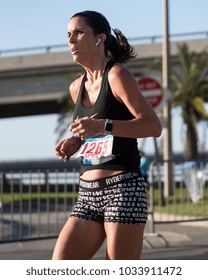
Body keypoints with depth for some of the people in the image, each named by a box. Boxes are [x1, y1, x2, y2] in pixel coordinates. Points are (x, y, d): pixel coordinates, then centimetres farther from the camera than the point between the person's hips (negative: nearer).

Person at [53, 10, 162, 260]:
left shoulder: (116, 75, -6)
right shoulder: (76, 88, 15)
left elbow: (153, 125, -14)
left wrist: (103, 126, -25)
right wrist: (73, 144, 9)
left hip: (123, 189, -7)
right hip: (87, 194, 7)